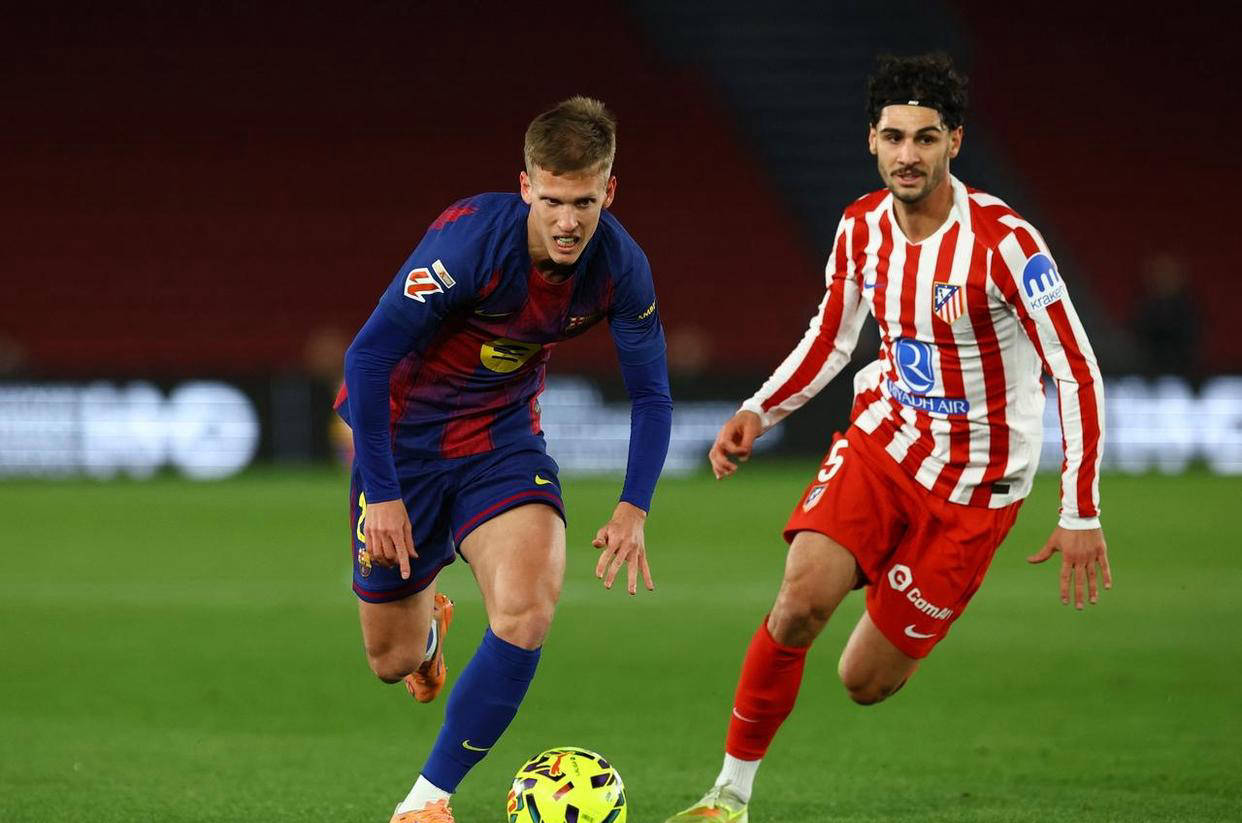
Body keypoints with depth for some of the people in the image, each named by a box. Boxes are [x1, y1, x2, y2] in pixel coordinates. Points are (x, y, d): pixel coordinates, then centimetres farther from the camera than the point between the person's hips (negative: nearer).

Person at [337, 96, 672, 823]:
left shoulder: (621, 268, -16)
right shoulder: (470, 239, -29)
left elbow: (651, 395, -2)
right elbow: (367, 356, -23)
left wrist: (635, 508, -15)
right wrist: (381, 494, -23)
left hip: (504, 437, 2)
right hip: (404, 432, -2)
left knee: (528, 612, -24)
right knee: (393, 660, 6)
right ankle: (427, 614, 47)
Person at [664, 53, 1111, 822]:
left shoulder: (1002, 240, -22)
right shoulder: (862, 227, -3)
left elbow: (1077, 371, -18)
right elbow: (830, 337, 15)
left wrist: (1082, 514, -19)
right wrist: (759, 412, -2)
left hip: (975, 485, -4)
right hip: (884, 440, 4)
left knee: (865, 681, -3)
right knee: (801, 600, -22)